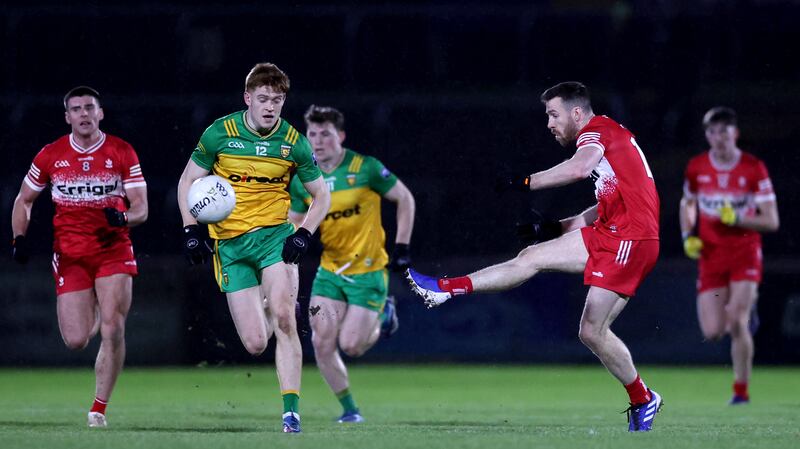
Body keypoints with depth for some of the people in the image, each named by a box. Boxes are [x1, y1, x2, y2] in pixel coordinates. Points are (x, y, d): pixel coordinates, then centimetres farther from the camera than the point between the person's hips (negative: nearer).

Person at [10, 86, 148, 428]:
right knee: (76, 341, -5)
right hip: (70, 255, 1)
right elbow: (23, 200, 13)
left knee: (113, 331, -14)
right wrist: (20, 237, -3)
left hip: (114, 250, -1)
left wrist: (123, 217, -24)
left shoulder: (122, 152, -1)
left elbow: (141, 208, -2)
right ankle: (92, 313, 35)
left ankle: (99, 410, -1)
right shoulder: (50, 156, 2)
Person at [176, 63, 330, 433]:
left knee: (283, 320, -23)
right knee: (255, 344, -5)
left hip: (274, 236, 0)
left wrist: (304, 234, -8)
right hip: (230, 245, 0)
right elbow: (188, 181, 6)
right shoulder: (220, 133, -4)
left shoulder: (293, 143, -1)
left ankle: (291, 411, -19)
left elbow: (321, 196, 9)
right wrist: (190, 230, -5)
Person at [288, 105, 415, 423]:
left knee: (351, 346, -9)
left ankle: (383, 315, 24)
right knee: (322, 342, -9)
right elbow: (294, 227, 10)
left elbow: (405, 199, -3)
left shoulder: (365, 168, -14)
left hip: (368, 271, -4)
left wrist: (402, 247, -7)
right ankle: (348, 409, 10)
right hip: (330, 272, 4)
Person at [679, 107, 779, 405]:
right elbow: (687, 204, 21)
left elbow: (772, 222, -6)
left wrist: (738, 220, -21)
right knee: (712, 332, -4)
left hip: (745, 254, -3)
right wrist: (688, 236, 4)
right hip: (710, 257, 3)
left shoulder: (754, 168, -7)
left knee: (737, 322, -19)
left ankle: (741, 391, -5)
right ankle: (744, 309, 33)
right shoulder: (696, 168, 2)